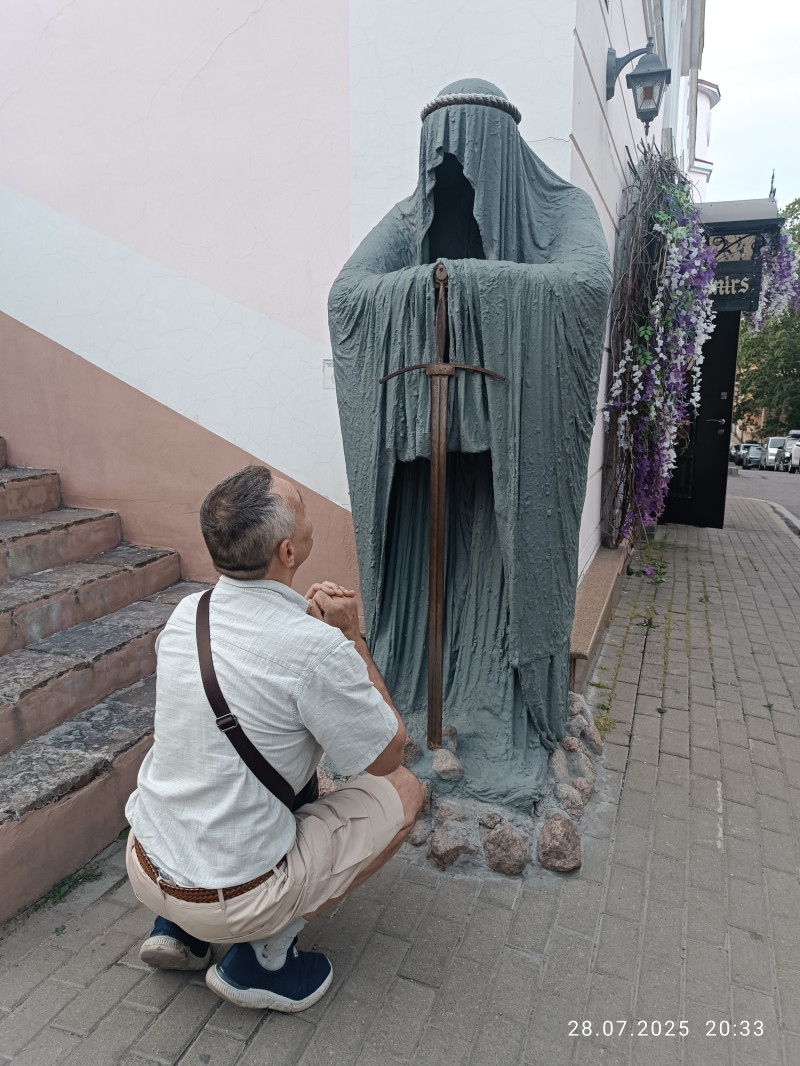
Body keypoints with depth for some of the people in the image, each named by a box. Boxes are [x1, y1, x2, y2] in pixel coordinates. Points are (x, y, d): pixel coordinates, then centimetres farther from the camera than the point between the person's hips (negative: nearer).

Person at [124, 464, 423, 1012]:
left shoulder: (187, 612, -5)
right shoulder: (316, 648, -26)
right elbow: (388, 754, -10)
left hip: (144, 864, 7)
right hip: (230, 899, -6)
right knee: (402, 789, 6)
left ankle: (178, 929, 21)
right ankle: (264, 953, 4)